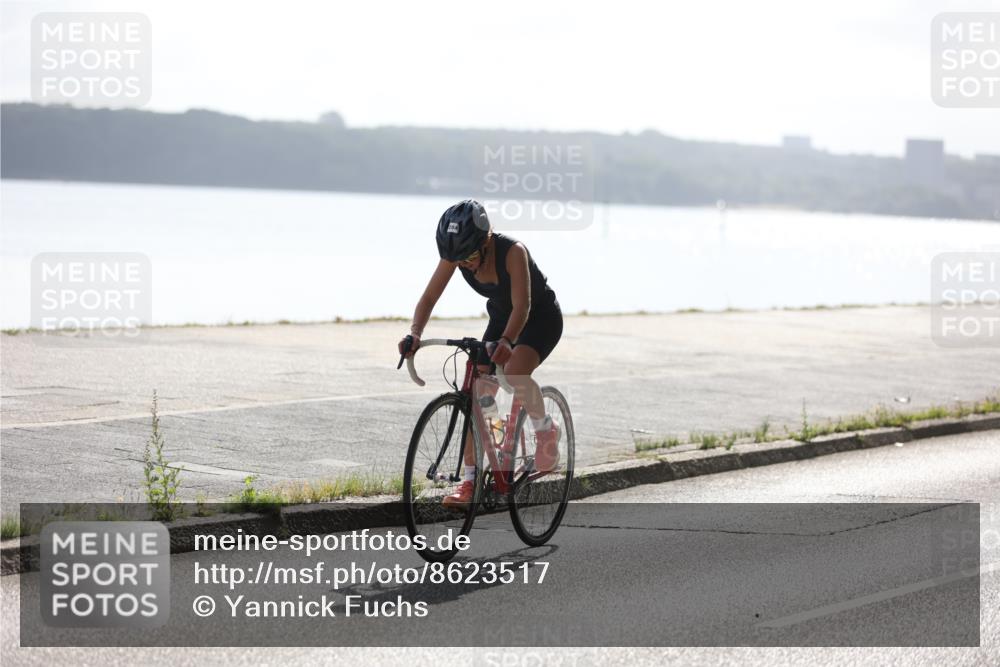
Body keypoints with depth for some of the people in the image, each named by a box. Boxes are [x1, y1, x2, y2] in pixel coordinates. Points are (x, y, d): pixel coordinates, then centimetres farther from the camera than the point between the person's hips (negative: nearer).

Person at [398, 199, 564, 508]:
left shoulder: (512, 251, -34)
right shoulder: (455, 254, -19)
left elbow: (522, 305, -41)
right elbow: (429, 297, -18)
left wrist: (506, 341, -58)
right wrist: (415, 333, -37)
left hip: (541, 317, -6)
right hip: (502, 317, 6)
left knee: (514, 372, -33)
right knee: (477, 395, -8)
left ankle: (546, 430, -5)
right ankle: (470, 480, -4)